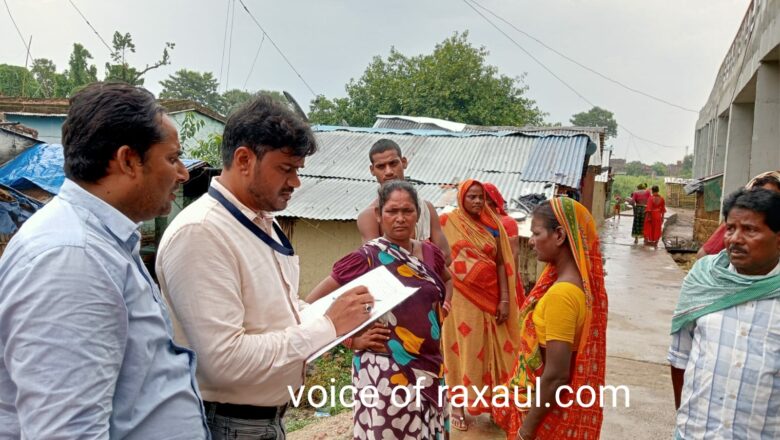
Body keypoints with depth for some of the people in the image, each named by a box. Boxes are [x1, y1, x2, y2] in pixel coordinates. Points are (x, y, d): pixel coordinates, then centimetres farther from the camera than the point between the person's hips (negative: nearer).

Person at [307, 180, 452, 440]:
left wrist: (442, 309, 11)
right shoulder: (367, 257, -13)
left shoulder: (429, 253, 4)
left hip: (429, 366, 6)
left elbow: (448, 280, 28)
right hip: (386, 369, -6)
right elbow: (313, 305, -12)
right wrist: (352, 340, -14)